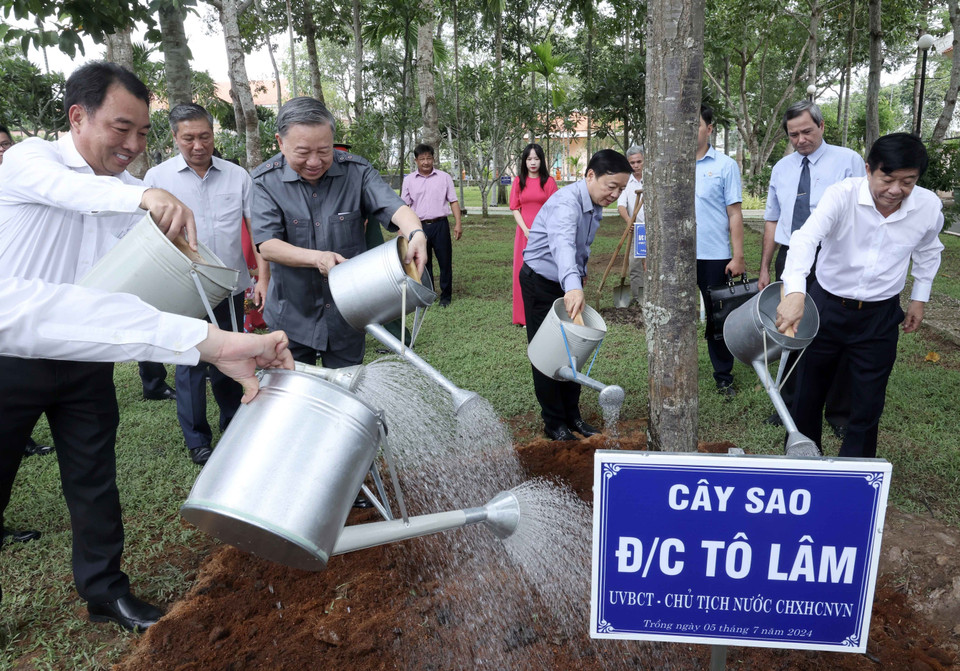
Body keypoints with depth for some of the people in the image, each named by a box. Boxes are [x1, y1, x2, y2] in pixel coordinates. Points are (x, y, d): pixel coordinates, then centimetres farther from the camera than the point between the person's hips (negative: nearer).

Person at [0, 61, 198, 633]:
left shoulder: (131, 195, 5)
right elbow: (73, 191, -34)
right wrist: (146, 195, -54)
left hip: (86, 360, 4)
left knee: (95, 481, 10)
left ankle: (105, 589, 25)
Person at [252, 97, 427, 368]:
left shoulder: (356, 170, -7)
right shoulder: (266, 180, -9)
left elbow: (394, 207, -19)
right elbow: (267, 245, -15)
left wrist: (416, 234, -42)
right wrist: (317, 258, -32)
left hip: (347, 315, 1)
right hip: (292, 315, 0)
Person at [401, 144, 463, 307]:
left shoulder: (444, 177, 5)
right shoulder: (409, 180, 7)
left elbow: (453, 202, 5)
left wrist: (458, 224, -5)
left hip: (440, 224, -1)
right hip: (419, 226, 1)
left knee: (445, 261, 2)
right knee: (423, 263, 8)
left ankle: (446, 296, 14)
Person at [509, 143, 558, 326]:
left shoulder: (549, 181, 2)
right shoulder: (518, 181, 8)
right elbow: (515, 209, 4)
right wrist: (526, 230, -9)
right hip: (524, 232, 2)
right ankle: (526, 317, 10)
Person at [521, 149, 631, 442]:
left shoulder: (596, 206, 2)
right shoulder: (566, 203, -29)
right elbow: (562, 244, -50)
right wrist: (573, 286, -66)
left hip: (569, 284, 8)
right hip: (542, 283, -8)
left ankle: (572, 415, 26)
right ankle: (554, 423, 12)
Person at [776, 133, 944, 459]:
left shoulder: (929, 207, -9)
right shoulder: (842, 195, -21)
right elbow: (806, 238, -39)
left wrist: (919, 297, 16)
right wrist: (795, 292, -55)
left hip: (880, 316, 2)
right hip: (826, 307, -2)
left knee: (868, 404, 9)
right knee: (808, 393, 12)